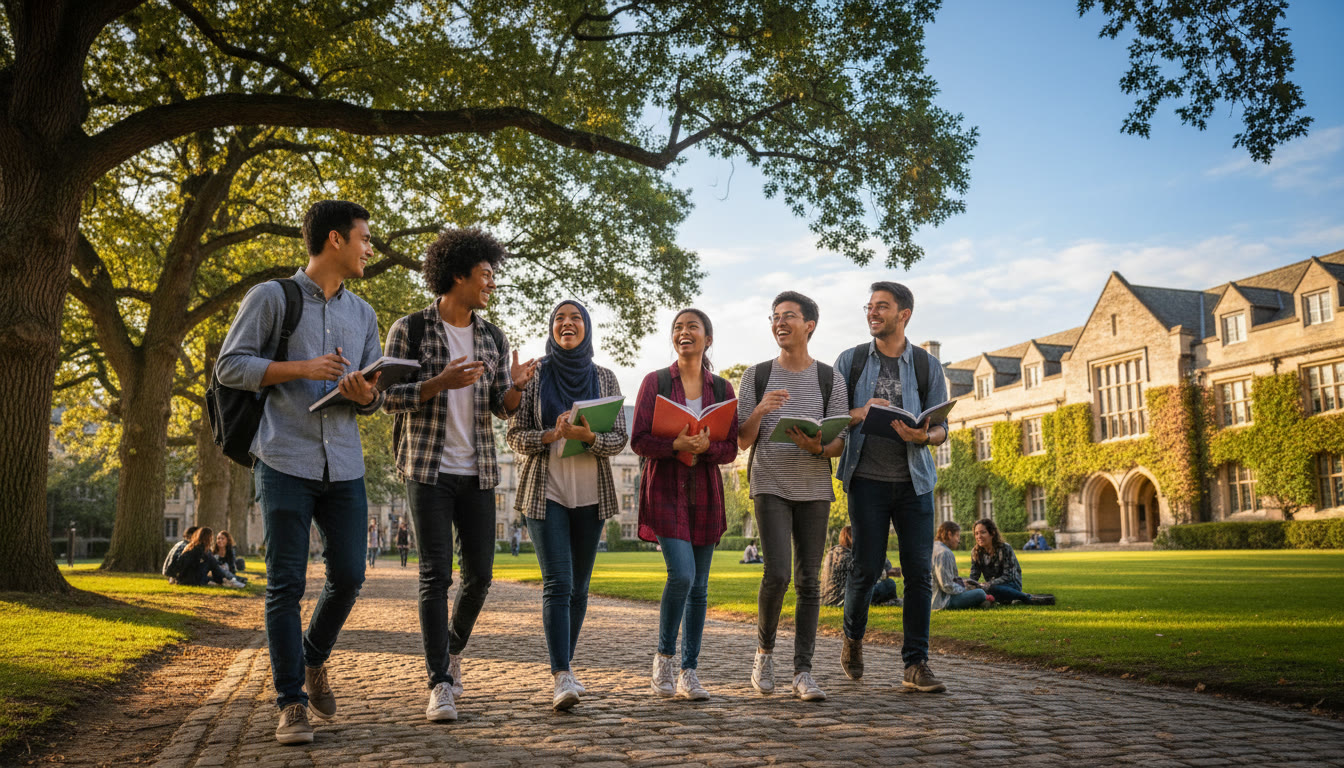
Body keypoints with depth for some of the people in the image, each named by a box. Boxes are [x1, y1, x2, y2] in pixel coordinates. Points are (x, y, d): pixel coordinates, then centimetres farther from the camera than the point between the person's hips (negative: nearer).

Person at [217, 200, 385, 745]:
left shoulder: (362, 313, 16)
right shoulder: (271, 298, 1)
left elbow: (376, 393, 17)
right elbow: (229, 366, -3)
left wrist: (364, 394, -8)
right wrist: (300, 368, -13)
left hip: (344, 465, 5)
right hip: (285, 461, -5)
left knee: (348, 576, 4)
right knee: (286, 586, -2)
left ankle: (313, 659, 32)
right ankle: (292, 704, 8)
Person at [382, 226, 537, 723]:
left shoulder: (493, 338, 11)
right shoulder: (409, 329, -2)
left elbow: (502, 409, 9)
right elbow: (391, 399, -6)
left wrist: (516, 386, -14)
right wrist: (440, 383, -21)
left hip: (478, 472, 5)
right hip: (428, 469, -4)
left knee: (480, 573, 6)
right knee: (436, 575, -6)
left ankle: (453, 649, 32)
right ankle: (440, 685, 0)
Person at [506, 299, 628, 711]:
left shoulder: (604, 378, 7)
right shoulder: (534, 375, 3)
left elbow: (619, 439, 3)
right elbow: (514, 436, 1)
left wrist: (590, 437, -18)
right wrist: (550, 436, -18)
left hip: (591, 494, 3)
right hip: (545, 491, -2)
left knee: (579, 586, 8)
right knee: (557, 583, -13)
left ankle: (564, 666, 22)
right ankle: (562, 677, -16)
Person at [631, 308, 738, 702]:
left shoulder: (721, 388, 8)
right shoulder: (655, 382, 2)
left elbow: (731, 448, 5)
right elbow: (639, 440, -4)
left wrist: (706, 446, -17)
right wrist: (676, 445, -22)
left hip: (705, 492, 3)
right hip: (665, 490, -3)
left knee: (699, 585, 5)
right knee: (682, 573, -17)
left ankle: (689, 671, 16)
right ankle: (664, 655, 5)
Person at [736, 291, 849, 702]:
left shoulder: (830, 379, 7)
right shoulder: (757, 376, 7)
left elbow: (840, 443, 4)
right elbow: (743, 441, 5)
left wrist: (817, 446, -18)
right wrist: (760, 411, -15)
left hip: (814, 487, 1)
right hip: (770, 485, -1)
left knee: (809, 581, 1)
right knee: (777, 574, -14)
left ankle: (802, 672, 8)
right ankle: (764, 650, 10)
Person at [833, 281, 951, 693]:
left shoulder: (927, 365, 7)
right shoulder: (851, 361, 7)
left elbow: (941, 428, 6)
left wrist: (924, 435, -18)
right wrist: (860, 414, -15)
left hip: (914, 480, 1)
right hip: (867, 478, -1)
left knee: (919, 571, -2)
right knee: (867, 569, 0)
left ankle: (916, 664, 8)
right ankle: (853, 637, 27)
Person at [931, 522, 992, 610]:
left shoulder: (934, 548, 14)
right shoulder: (944, 553, -18)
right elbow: (947, 586, -22)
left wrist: (962, 581, 12)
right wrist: (965, 589, -7)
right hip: (942, 602, -11)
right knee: (980, 593, -17)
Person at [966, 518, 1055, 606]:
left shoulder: (1005, 548, -15)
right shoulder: (975, 552, 0)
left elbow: (1008, 576, -19)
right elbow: (974, 575, 1)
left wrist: (984, 585, -32)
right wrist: (967, 584, -25)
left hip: (1012, 585, -6)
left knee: (992, 589, -37)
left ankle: (1028, 597, -18)